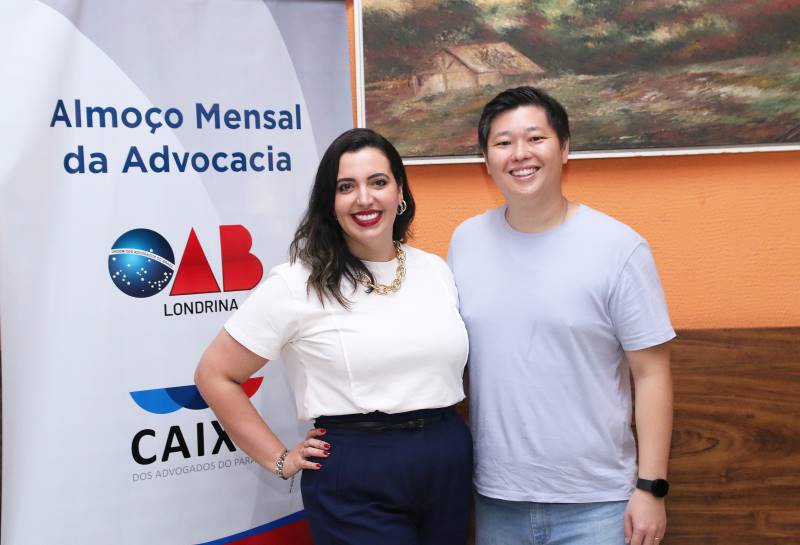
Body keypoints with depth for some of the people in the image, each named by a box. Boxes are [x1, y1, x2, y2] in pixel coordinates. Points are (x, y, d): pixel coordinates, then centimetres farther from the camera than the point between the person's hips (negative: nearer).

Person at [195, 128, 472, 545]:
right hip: (355, 483, -5)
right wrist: (279, 460, -6)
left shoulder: (436, 271, 6)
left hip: (450, 466, 5)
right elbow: (214, 375, -6)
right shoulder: (297, 284, -10)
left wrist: (446, 438, 9)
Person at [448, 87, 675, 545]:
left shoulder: (619, 248, -9)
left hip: (597, 503, -3)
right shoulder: (466, 240, 1)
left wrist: (651, 486, -9)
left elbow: (651, 373, -7)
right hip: (495, 497, 3)